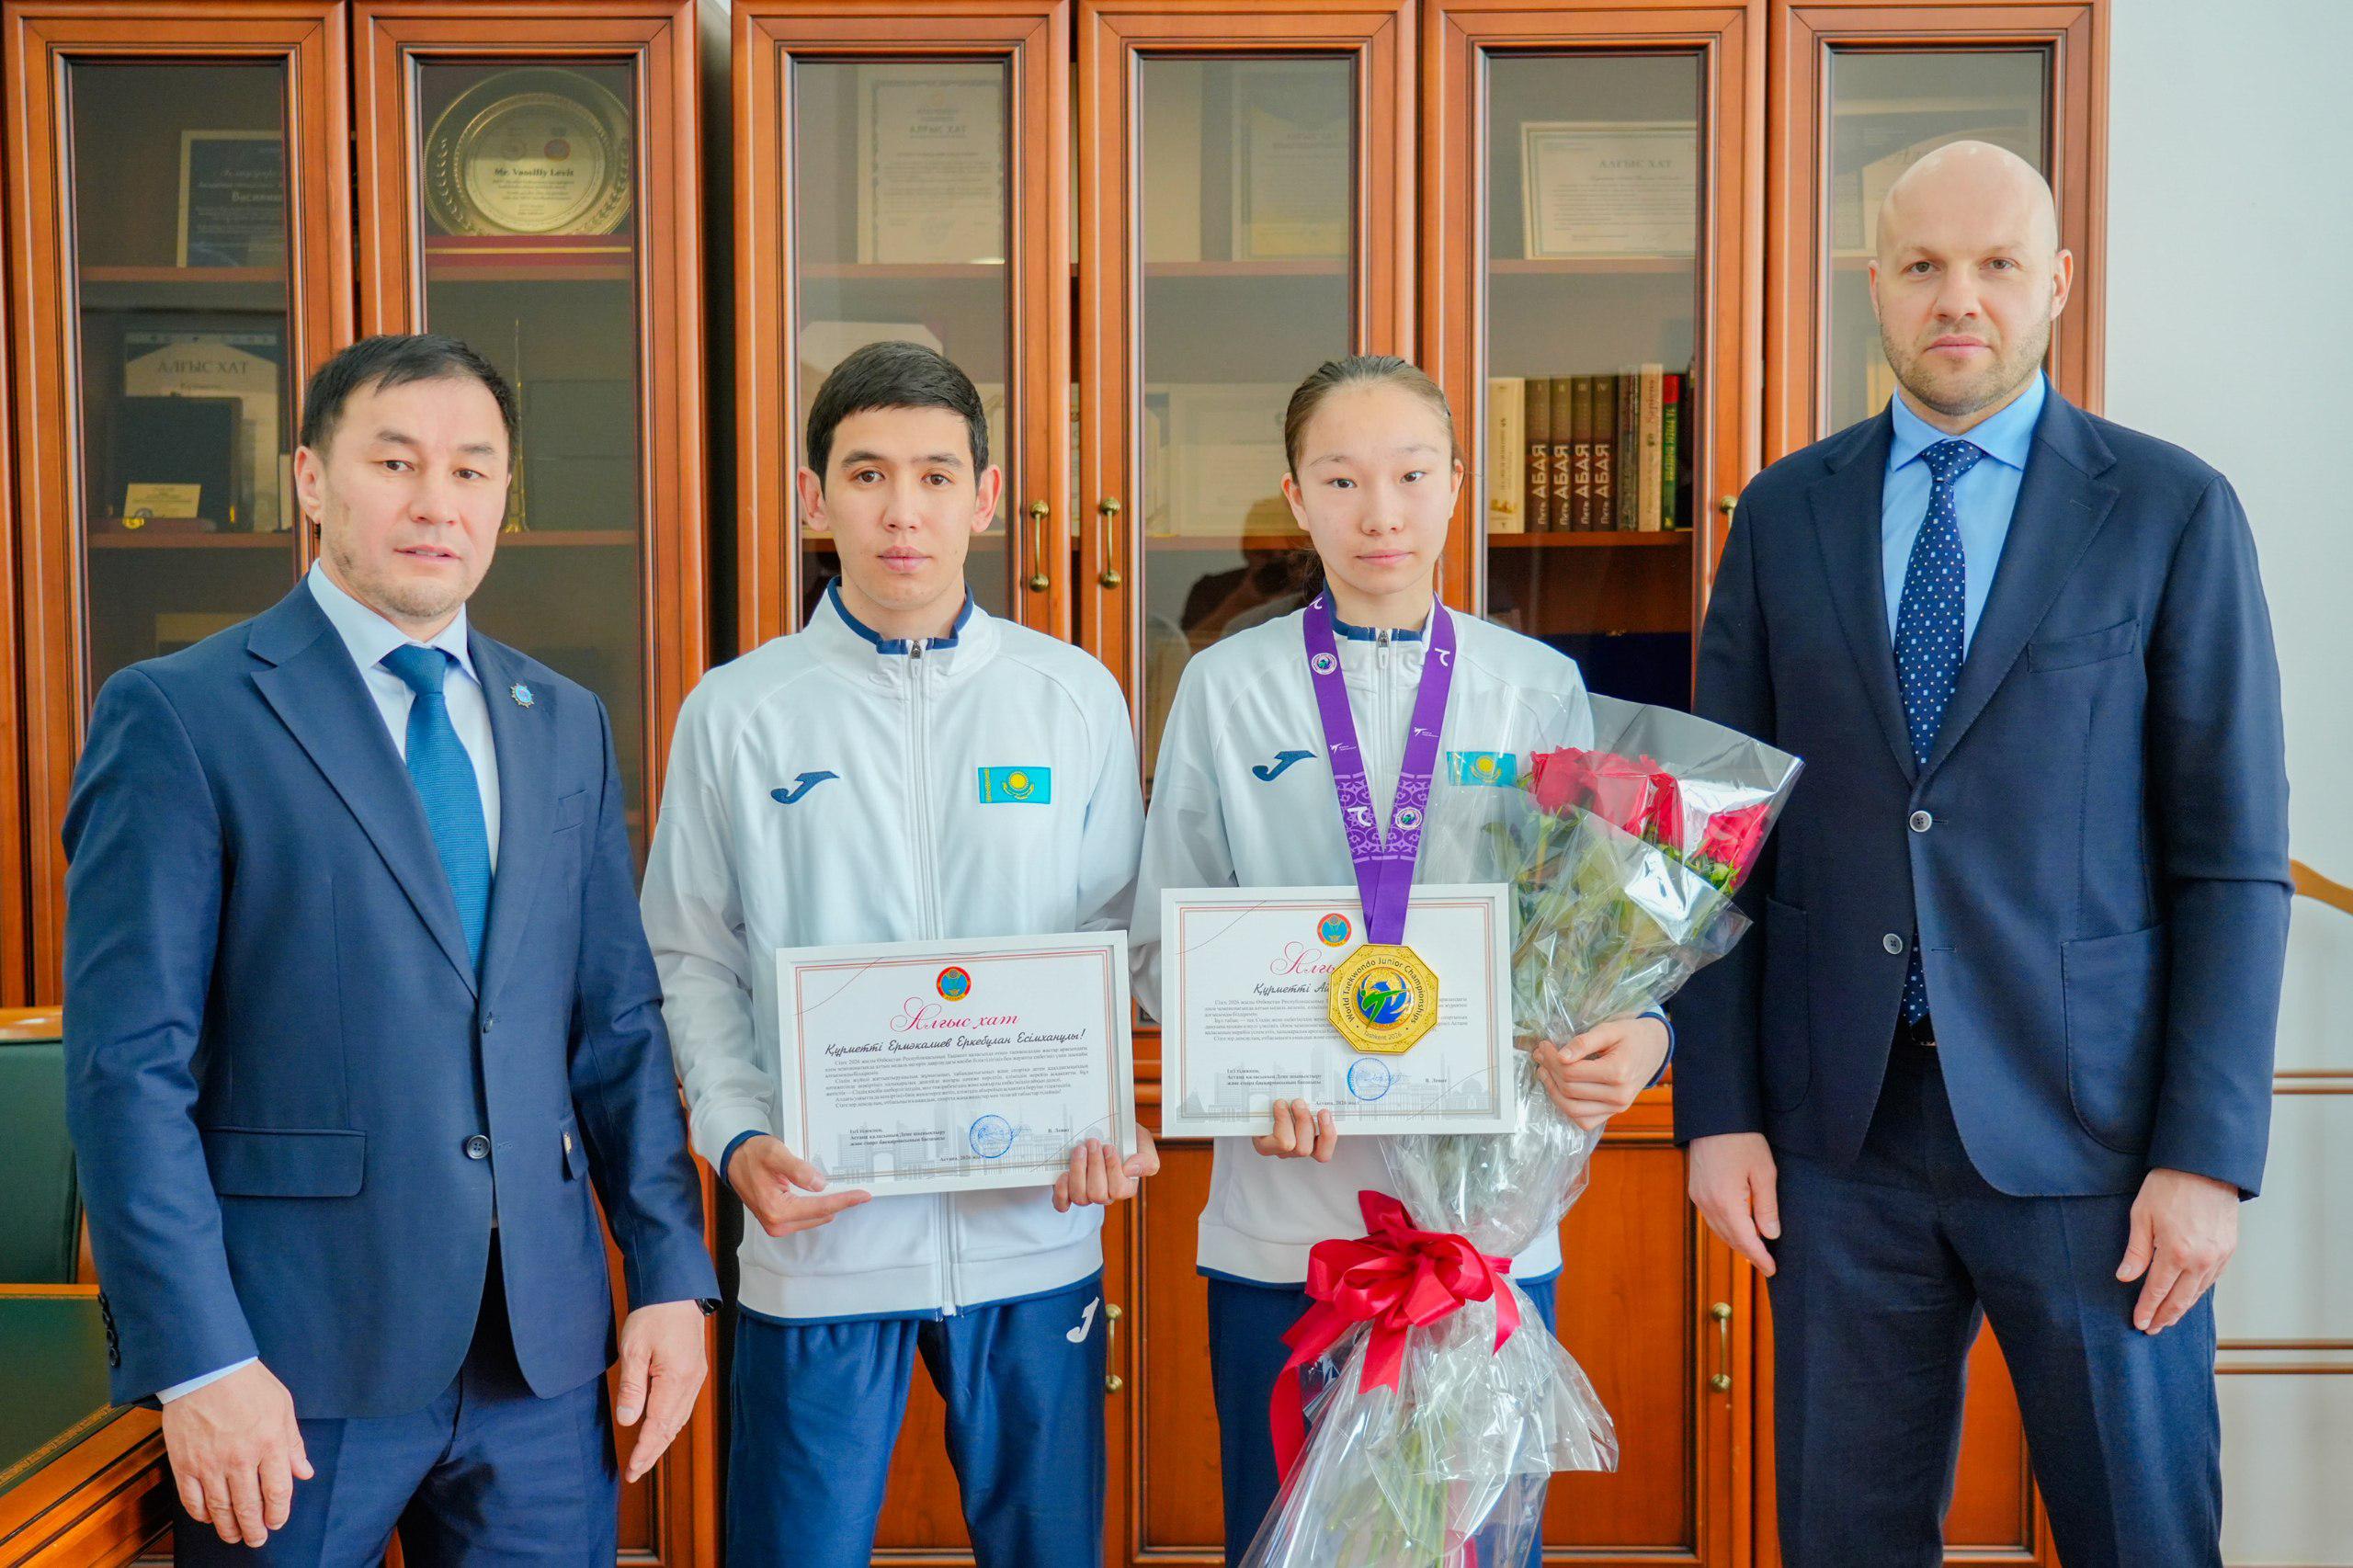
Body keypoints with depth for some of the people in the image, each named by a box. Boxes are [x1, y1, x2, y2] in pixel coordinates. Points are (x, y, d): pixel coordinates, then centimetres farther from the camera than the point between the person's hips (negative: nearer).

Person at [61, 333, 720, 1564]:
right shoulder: (176, 716, -6)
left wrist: (671, 1276, 3)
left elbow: (617, 1024, 9)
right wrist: (200, 1362, -14)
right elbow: (129, 1067, -10)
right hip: (296, 1367, -4)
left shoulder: (565, 723, 9)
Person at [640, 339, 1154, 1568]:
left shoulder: (1075, 697, 3)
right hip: (816, 1230, -1)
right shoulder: (735, 713, 1)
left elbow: (1115, 938, 6)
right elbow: (693, 961, 3)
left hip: (1033, 1227, 1)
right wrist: (739, 1138, -11)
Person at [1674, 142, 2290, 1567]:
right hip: (1843, 1127, 2)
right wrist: (1720, 1111, 0)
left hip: (2086, 1127, -2)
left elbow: (2234, 856, -3)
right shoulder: (1786, 514, 6)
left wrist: (2211, 1154, -9)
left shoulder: (2172, 511, -1)